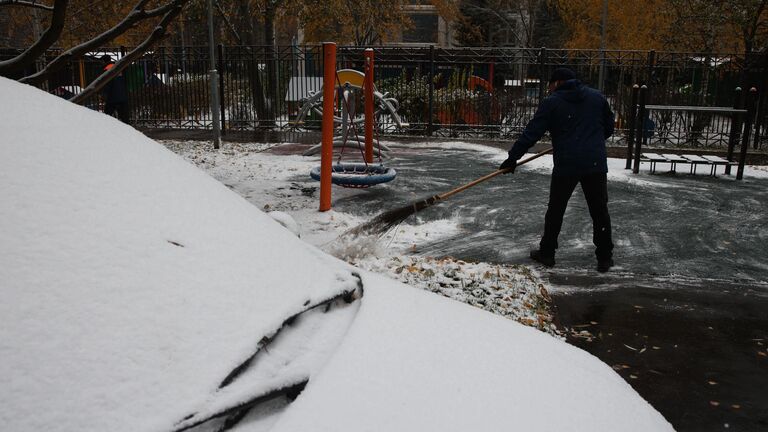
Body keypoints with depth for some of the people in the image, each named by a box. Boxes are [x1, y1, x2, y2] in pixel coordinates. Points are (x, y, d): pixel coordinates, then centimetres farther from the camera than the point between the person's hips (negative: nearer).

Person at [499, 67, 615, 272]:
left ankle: (547, 253, 21)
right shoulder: (597, 97, 10)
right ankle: (604, 257, 17)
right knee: (600, 211, 11)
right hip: (596, 164, 3)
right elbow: (609, 127, 18)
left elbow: (531, 133, -5)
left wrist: (512, 157, -1)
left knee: (555, 210, 12)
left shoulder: (551, 103, -1)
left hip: (566, 165, -2)